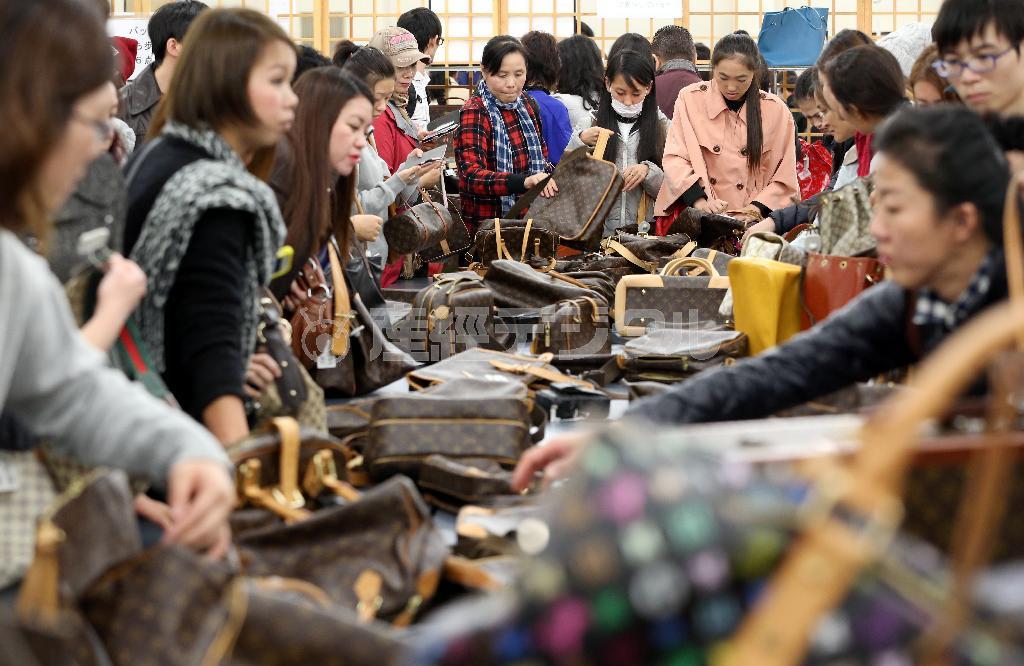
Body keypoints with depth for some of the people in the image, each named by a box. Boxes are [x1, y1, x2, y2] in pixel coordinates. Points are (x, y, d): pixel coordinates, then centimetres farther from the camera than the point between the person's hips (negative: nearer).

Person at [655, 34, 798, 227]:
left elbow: (784, 178, 8)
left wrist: (757, 209, -8)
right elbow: (675, 159, -1)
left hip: (752, 223, 0)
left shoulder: (776, 110, 6)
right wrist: (699, 200, -16)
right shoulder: (690, 99, 4)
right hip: (694, 217, 0)